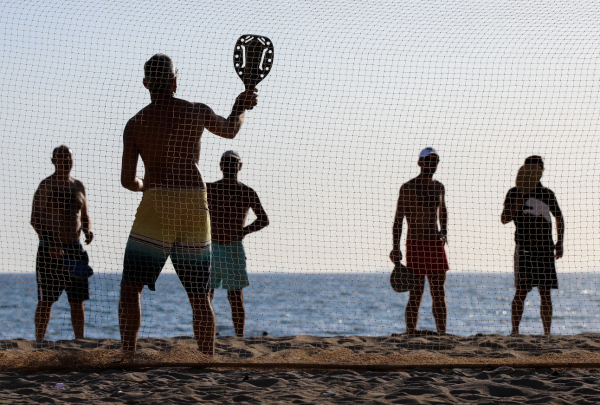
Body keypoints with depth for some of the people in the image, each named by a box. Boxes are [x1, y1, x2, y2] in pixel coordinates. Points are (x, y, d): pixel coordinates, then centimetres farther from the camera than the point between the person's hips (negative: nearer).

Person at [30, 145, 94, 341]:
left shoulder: (78, 186, 12)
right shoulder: (46, 186, -6)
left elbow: (85, 216, 20)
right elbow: (35, 219, -10)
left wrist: (87, 231, -2)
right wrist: (50, 244, -20)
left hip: (74, 248, 5)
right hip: (50, 250, -5)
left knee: (78, 300, 4)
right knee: (46, 301, -4)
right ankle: (39, 343, 2)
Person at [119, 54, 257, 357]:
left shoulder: (135, 124, 3)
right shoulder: (198, 112, 7)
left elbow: (127, 180, 2)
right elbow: (229, 130, 29)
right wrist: (240, 107, 50)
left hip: (157, 205, -2)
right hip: (195, 206, 2)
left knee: (130, 287, 2)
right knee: (199, 296, 10)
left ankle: (128, 358, -10)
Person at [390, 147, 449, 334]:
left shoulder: (439, 187, 13)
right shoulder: (408, 187, -5)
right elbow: (398, 218, -6)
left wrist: (444, 232, 16)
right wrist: (395, 247, -13)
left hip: (436, 244, 6)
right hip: (415, 244, -6)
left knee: (439, 294, 4)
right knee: (416, 295, -6)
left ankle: (442, 335, 7)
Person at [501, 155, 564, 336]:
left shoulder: (547, 194, 15)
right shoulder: (515, 192, 6)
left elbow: (559, 218, 26)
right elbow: (504, 219, 1)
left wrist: (560, 242, 16)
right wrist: (516, 207, -17)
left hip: (545, 248, 3)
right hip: (524, 248, -3)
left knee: (546, 292, 2)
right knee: (521, 290, -10)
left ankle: (547, 332, 4)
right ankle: (515, 330, -7)